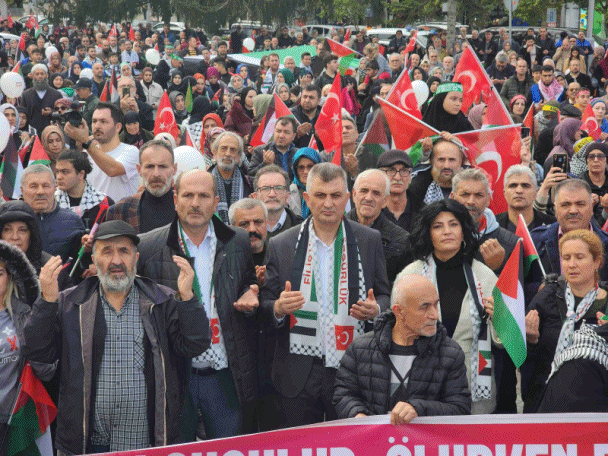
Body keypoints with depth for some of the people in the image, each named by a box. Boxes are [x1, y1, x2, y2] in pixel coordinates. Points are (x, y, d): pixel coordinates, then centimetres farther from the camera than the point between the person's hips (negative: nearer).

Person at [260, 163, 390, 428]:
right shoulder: (281, 245, 5)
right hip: (298, 373, 0)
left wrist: (375, 309, -11)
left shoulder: (369, 241, 7)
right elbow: (266, 303, 9)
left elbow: (385, 296, 12)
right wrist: (278, 308, -14)